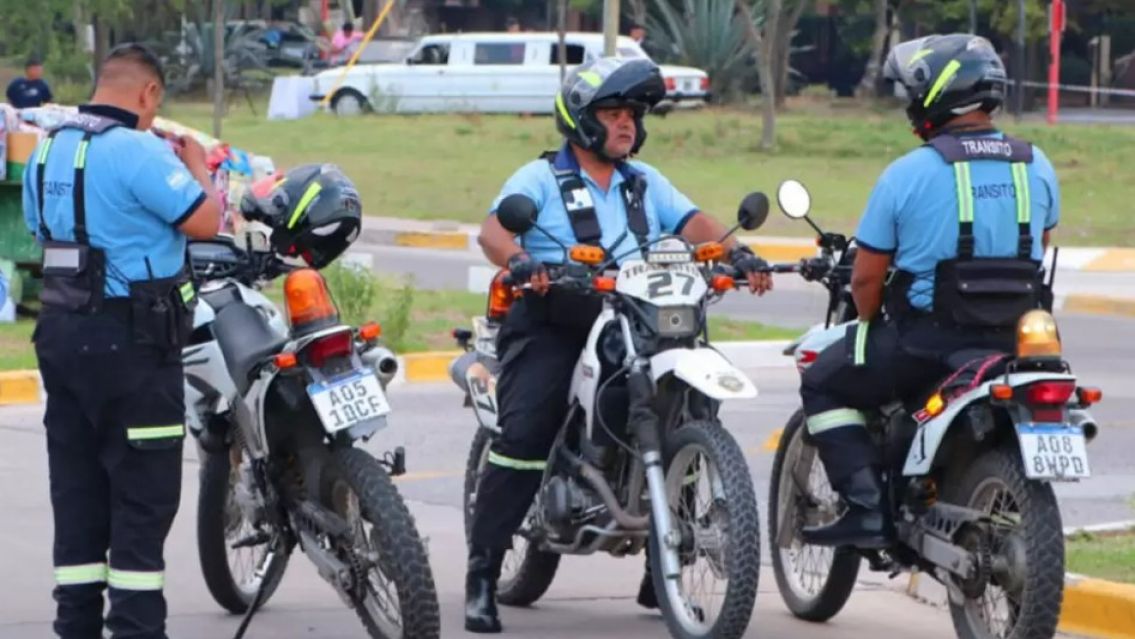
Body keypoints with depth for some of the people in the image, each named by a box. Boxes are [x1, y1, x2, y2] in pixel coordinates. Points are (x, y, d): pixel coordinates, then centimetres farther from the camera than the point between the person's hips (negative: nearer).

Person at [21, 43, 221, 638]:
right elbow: (204, 221, -19)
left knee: (77, 488, 12)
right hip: (130, 340, -8)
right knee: (143, 494, -2)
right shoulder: (138, 152, -17)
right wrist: (197, 169, 1)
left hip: (61, 332, 8)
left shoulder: (47, 151, 10)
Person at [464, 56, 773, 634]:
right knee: (523, 435, -20)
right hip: (551, 326, -5)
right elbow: (494, 229, -14)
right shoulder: (540, 179, 3)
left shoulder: (645, 183, 19)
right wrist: (520, 260, -36)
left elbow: (693, 223, 5)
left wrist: (736, 251, -16)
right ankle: (482, 575, -17)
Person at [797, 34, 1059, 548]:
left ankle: (867, 511, 1)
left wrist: (871, 324, 13)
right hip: (1017, 339, 5)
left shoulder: (907, 174, -10)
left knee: (823, 384, 15)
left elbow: (866, 279, -6)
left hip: (927, 337, -5)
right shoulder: (1036, 166, 4)